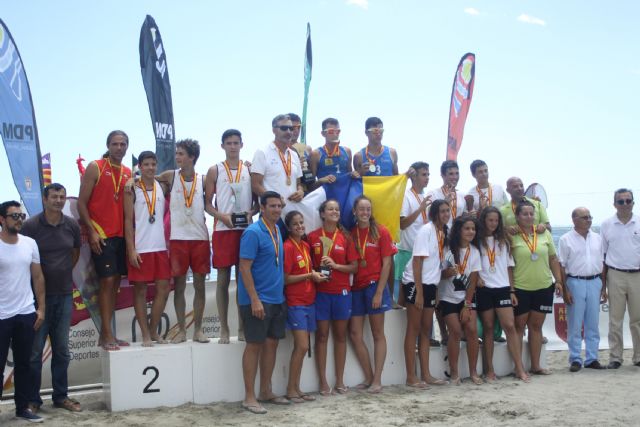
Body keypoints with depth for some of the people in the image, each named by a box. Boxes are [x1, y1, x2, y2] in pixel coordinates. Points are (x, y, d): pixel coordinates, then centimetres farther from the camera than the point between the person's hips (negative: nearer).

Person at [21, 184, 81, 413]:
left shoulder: (72, 225, 2)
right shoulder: (31, 225, -9)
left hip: (65, 294, 4)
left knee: (62, 349, 10)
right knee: (35, 349, 1)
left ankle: (61, 396, 21)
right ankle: (32, 399, 13)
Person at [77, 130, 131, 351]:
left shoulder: (128, 173, 11)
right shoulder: (95, 168, -3)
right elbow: (81, 203, -6)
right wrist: (92, 231, -13)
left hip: (122, 235, 6)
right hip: (101, 235, -6)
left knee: (115, 282, 7)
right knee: (107, 281, -9)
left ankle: (105, 334, 14)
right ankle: (107, 336, -4)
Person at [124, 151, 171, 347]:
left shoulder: (162, 186, 10)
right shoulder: (132, 189, -2)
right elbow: (128, 221, -5)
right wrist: (131, 249, -11)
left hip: (161, 247, 4)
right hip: (140, 248, -4)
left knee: (163, 288, 4)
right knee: (140, 290, 2)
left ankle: (153, 330, 18)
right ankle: (145, 334, 9)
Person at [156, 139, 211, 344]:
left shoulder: (203, 179, 3)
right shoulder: (170, 176, 1)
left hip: (200, 238, 1)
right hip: (178, 238, -1)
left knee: (199, 284, 5)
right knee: (179, 285, 4)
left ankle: (198, 329, 14)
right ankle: (181, 329, 13)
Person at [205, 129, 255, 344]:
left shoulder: (249, 169, 9)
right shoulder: (215, 170, 5)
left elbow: (258, 200, 11)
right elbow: (207, 203, 3)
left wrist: (251, 213, -10)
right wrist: (222, 216, -14)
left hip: (246, 229, 2)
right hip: (223, 229, -1)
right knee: (223, 279, 1)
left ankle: (242, 328, 13)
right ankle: (224, 329, 8)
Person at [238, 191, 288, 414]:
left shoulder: (277, 231, 12)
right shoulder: (253, 232, -13)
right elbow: (244, 268, -17)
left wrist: (281, 294, 14)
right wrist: (255, 299, -21)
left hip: (277, 299, 8)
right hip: (257, 300, -8)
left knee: (271, 344, 11)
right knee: (254, 345, -3)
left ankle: (266, 391, 22)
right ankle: (249, 397, 5)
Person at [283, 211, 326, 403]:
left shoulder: (306, 246, 11)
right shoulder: (287, 247, -12)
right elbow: (285, 279, -14)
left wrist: (317, 273, 1)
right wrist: (310, 275, -13)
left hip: (309, 301, 7)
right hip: (295, 303, -7)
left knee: (301, 347, 9)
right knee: (302, 346, -9)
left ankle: (296, 388, 17)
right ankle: (291, 390, 3)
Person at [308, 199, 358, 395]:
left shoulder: (346, 238, 3)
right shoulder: (313, 236, 0)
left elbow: (354, 267, 2)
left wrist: (335, 265, -12)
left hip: (342, 292, 2)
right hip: (320, 291, -2)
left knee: (340, 335, 8)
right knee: (322, 335, 2)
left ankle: (340, 381, 16)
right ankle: (323, 381, 9)